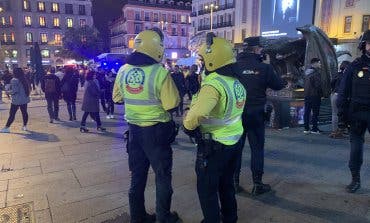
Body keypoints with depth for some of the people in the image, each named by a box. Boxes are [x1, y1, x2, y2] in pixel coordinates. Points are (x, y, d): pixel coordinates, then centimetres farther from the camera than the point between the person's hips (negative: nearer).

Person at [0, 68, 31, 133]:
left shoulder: (14, 80, -12)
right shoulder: (24, 80, 7)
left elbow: (14, 90, -17)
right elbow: (29, 88, 11)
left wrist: (8, 92, -1)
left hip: (16, 100, -6)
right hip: (24, 99, 6)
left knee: (12, 114, -1)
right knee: (24, 113, 11)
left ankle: (7, 127, 3)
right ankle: (25, 126, 18)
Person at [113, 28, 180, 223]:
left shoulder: (123, 71, 0)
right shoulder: (160, 72, -18)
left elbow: (117, 98, 12)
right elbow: (171, 104, -17)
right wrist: (173, 86, 1)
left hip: (134, 129, 6)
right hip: (156, 130, -5)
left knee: (137, 174, 18)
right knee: (163, 175, 12)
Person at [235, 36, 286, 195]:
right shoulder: (264, 67, -10)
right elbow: (278, 85, 1)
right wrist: (285, 81, 23)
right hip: (255, 114, -2)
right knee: (257, 148, 9)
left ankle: (234, 182, 19)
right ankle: (257, 185, 16)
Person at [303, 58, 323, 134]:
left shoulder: (306, 72, 12)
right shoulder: (316, 73, -14)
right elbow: (318, 85, -16)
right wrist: (320, 94, -4)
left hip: (307, 95, 8)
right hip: (315, 95, -8)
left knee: (307, 112, 8)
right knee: (315, 112, -1)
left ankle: (306, 128, 12)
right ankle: (314, 129, 3)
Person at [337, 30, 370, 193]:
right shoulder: (355, 66, 1)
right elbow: (343, 92, 1)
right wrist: (341, 115, -4)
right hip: (357, 113, 0)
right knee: (356, 146, 7)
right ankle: (355, 179, 17)